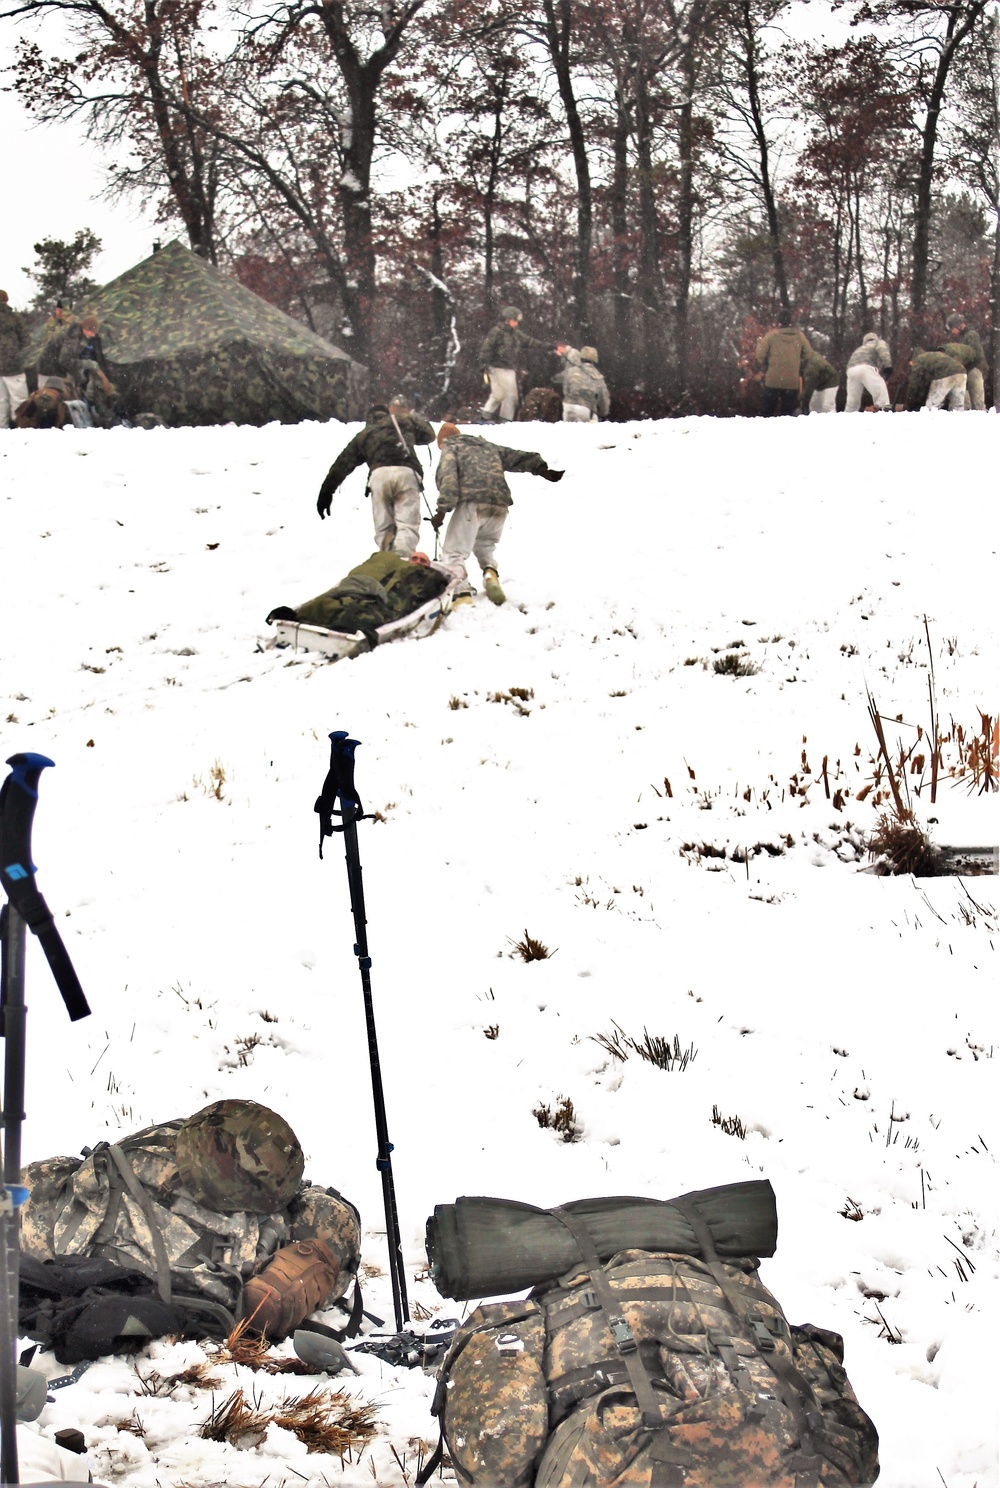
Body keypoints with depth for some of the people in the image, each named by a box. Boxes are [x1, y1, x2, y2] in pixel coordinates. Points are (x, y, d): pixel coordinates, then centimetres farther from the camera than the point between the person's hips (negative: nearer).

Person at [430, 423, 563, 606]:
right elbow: (517, 457, 22)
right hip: (499, 506, 6)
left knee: (453, 553, -2)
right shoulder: (489, 447, 31)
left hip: (471, 504, -6)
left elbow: (448, 478, -2)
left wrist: (442, 510, -9)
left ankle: (462, 593, -22)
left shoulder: (450, 447, 14)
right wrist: (542, 470, 14)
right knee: (484, 545, 29)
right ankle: (490, 573, 0)